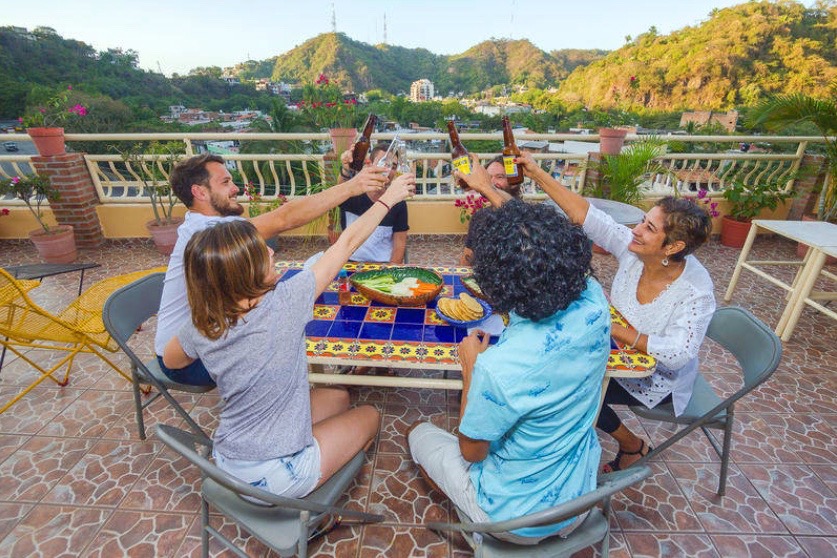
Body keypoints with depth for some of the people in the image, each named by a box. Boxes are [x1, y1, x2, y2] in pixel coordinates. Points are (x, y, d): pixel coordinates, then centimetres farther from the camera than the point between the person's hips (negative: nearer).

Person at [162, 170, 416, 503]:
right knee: (369, 415, 16)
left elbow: (171, 361, 12)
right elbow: (347, 243, -19)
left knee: (338, 398, 21)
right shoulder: (284, 304, -29)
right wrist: (388, 198, -5)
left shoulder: (200, 328, -13)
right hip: (276, 475, -6)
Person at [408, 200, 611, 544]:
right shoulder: (594, 302, -24)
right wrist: (489, 188, 2)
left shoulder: (497, 368, -40)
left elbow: (471, 451, -19)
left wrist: (471, 367, -12)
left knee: (419, 434, 17)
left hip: (517, 519, -5)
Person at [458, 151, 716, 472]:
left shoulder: (695, 290, -30)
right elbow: (584, 214, -25)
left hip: (658, 380, -5)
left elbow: (678, 354, -37)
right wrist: (537, 174, -31)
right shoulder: (631, 248, -19)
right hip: (620, 349, 5)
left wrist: (614, 328, -36)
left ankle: (633, 446, 16)